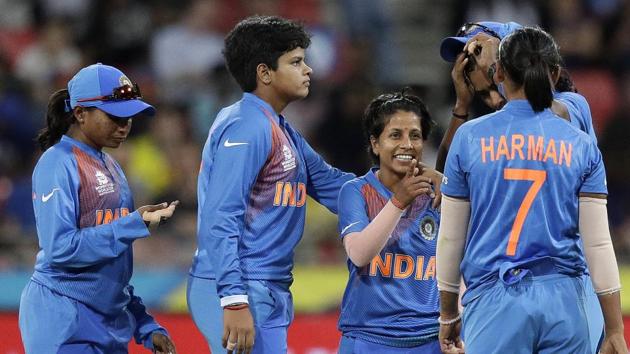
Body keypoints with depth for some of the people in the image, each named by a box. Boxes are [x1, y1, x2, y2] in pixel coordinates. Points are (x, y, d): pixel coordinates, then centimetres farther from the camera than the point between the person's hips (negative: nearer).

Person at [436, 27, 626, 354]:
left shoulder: (469, 137, 2)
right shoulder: (581, 145, 3)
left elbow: (450, 239, 6)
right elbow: (598, 244, 0)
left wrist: (447, 315, 18)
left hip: (493, 302, -1)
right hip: (563, 301, 1)